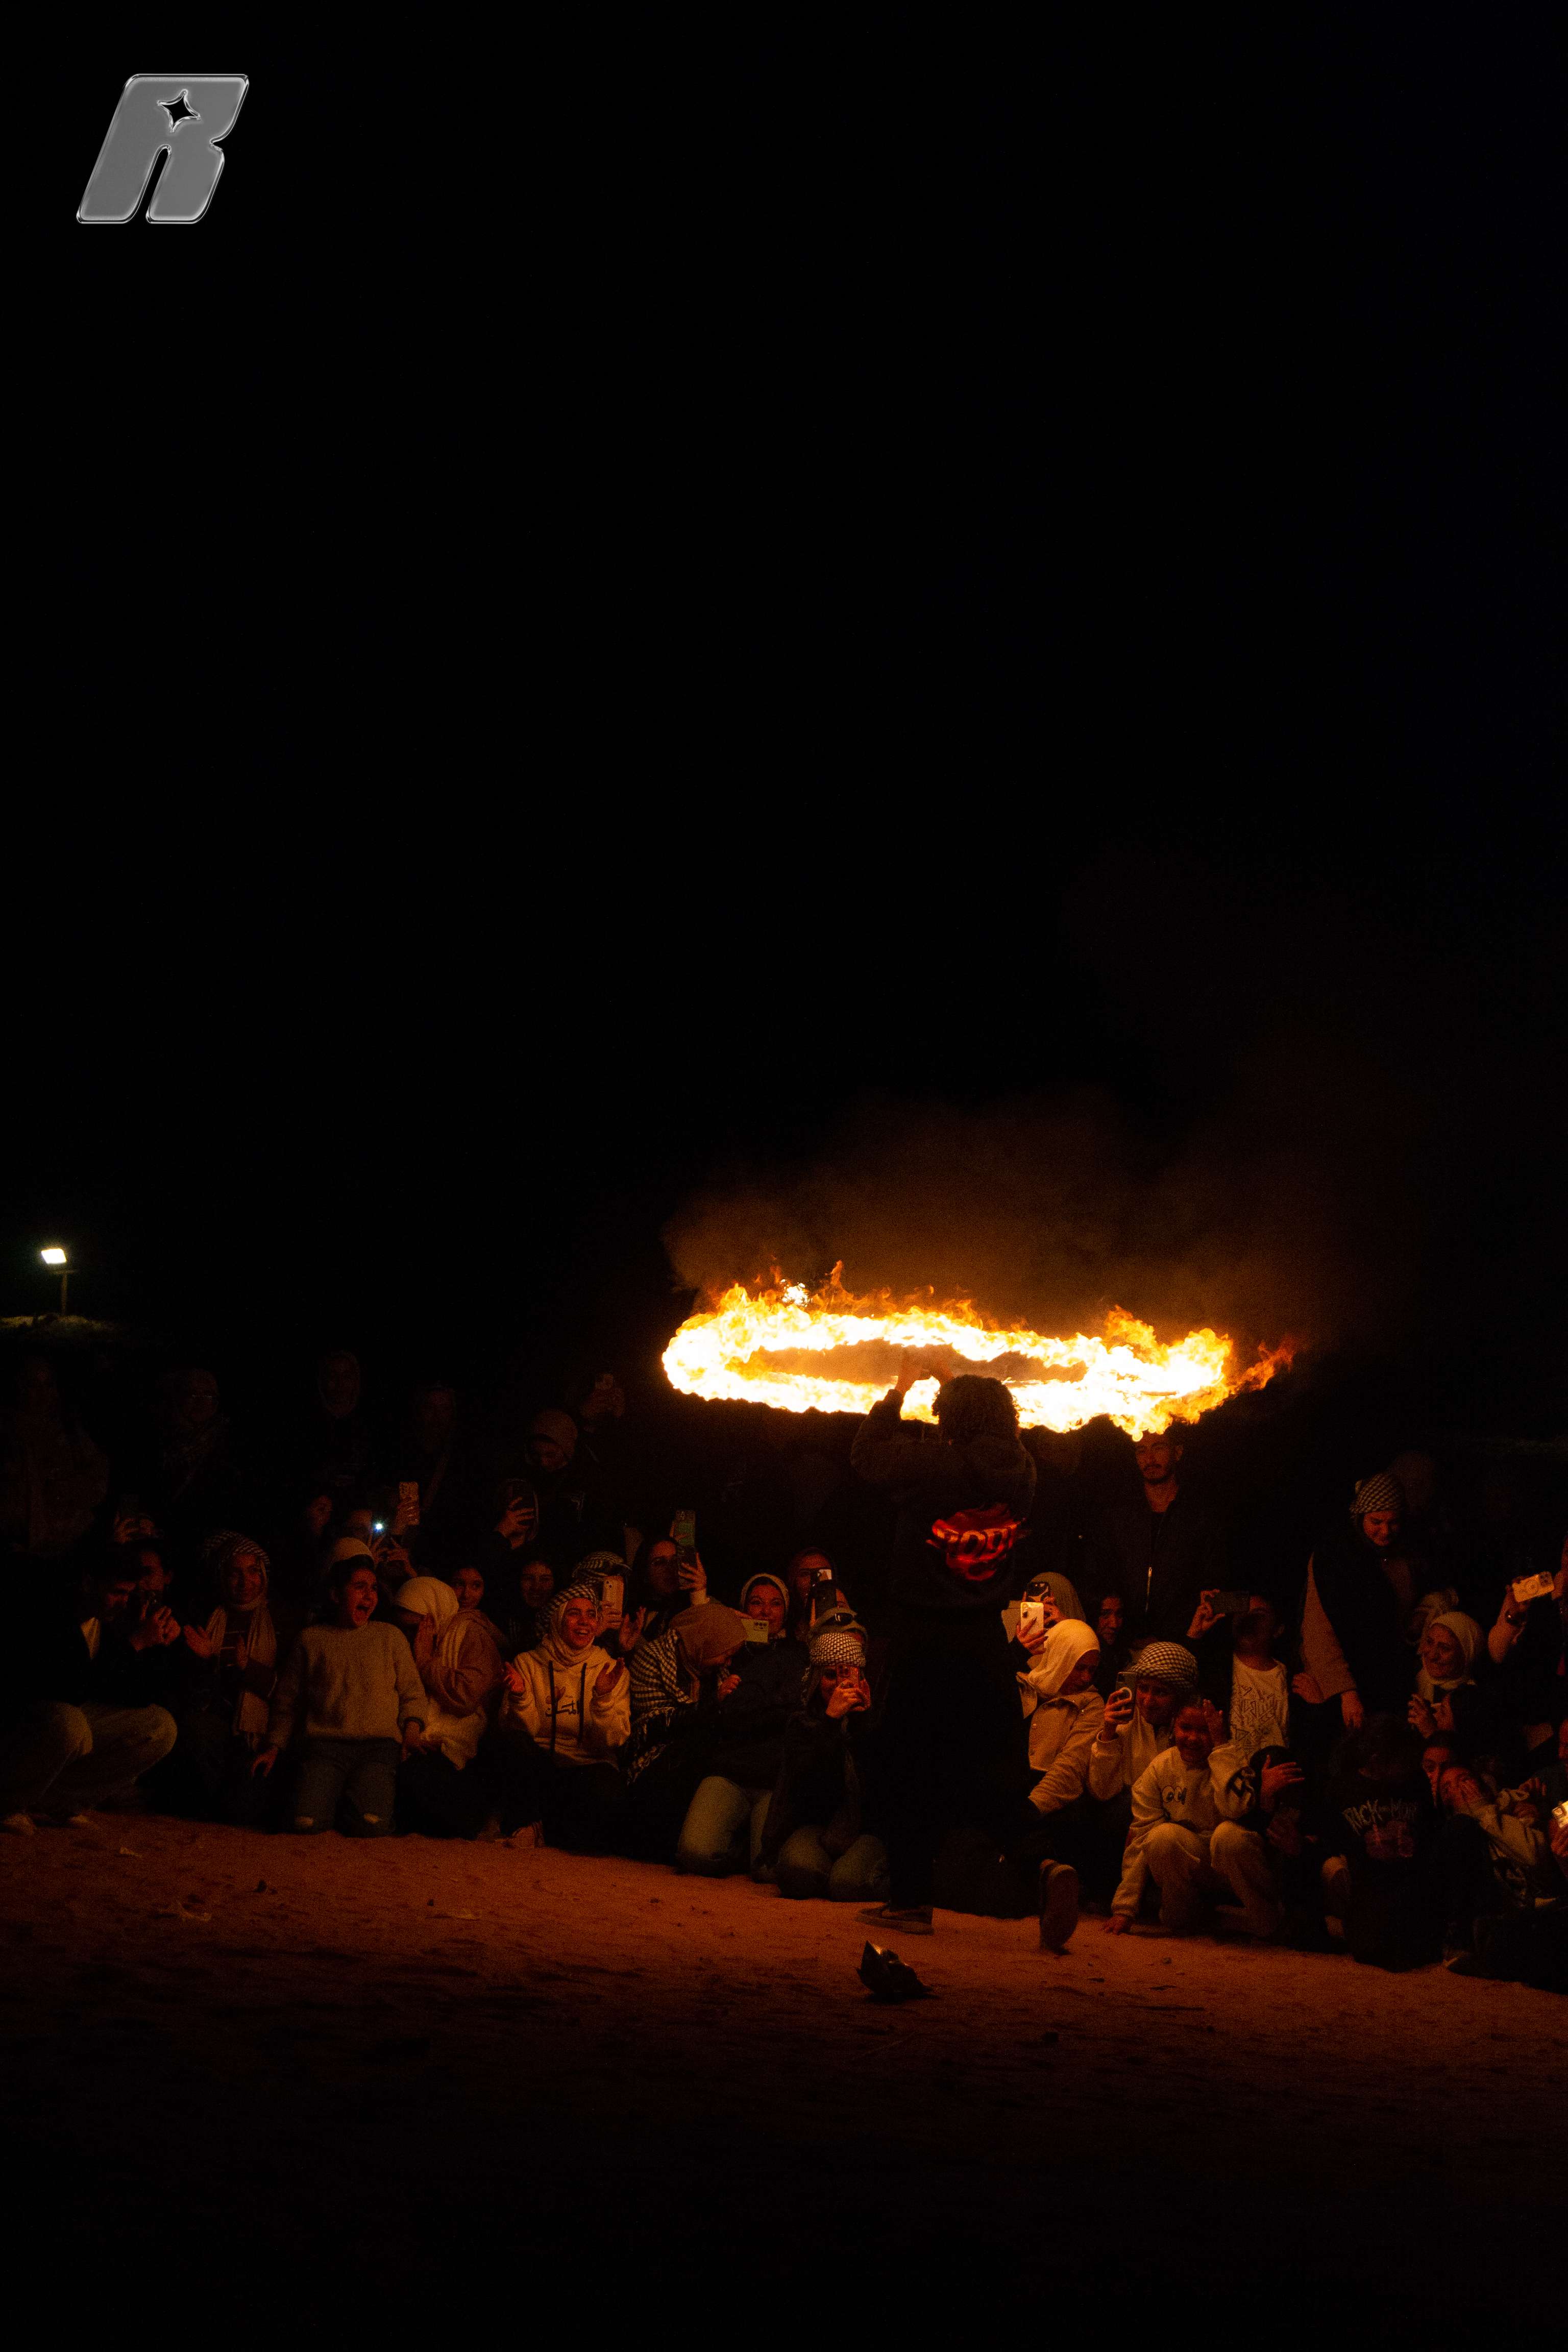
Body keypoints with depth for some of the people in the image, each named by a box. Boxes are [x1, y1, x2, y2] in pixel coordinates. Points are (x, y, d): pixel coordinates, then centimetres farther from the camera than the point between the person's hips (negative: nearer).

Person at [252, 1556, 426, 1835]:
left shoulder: (390, 1636, 20)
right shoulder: (311, 1639, 18)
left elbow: (412, 1692, 19)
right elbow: (286, 1700, 22)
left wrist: (413, 1723, -2)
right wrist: (274, 1746, 10)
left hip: (378, 1743, 0)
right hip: (323, 1743, 0)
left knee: (370, 1824, -28)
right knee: (306, 1825, -25)